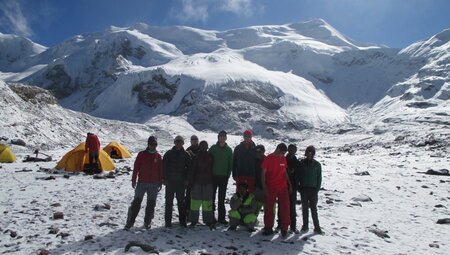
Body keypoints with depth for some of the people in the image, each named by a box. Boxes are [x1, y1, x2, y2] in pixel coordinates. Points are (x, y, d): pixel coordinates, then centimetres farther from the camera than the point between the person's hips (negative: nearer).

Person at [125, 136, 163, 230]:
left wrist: (160, 183, 7)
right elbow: (136, 168, 1)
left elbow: (161, 171, 9)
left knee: (151, 203, 7)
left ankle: (147, 222, 19)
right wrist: (133, 180, -3)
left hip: (154, 184, 2)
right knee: (136, 202, -2)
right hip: (142, 183, -1)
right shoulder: (141, 154, 1)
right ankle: (130, 221, 6)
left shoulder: (158, 156, 5)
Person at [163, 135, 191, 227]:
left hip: (181, 182, 0)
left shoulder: (185, 154, 4)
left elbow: (189, 167, 5)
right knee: (169, 201, 4)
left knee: (181, 201, 8)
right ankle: (168, 221, 11)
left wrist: (186, 179, -1)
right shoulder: (169, 153, 3)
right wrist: (165, 178, -4)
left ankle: (182, 220, 16)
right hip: (170, 181, 0)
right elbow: (164, 167, 2)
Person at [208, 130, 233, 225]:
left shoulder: (229, 150, 7)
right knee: (212, 196, 3)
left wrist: (228, 174, 1)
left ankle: (221, 217, 13)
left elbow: (231, 163, 9)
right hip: (213, 176, -1)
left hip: (224, 177, 1)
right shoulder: (213, 148, 1)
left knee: (222, 198, 7)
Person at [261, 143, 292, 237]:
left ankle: (284, 228, 13)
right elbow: (263, 174, -5)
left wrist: (289, 184, 13)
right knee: (269, 208, 5)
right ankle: (268, 228, 17)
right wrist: (264, 187, -11)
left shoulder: (283, 159, 6)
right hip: (271, 188, -3)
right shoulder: (268, 159, -6)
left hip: (283, 187, 3)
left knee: (285, 208, 2)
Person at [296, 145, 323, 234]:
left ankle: (317, 227, 7)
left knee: (314, 208, 1)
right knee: (305, 208, 7)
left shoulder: (317, 164, 2)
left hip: (313, 189, -1)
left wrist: (317, 189, -5)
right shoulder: (301, 163, 2)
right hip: (303, 189, 1)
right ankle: (305, 226, 16)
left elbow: (319, 178, 4)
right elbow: (297, 175, 4)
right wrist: (298, 187, -3)